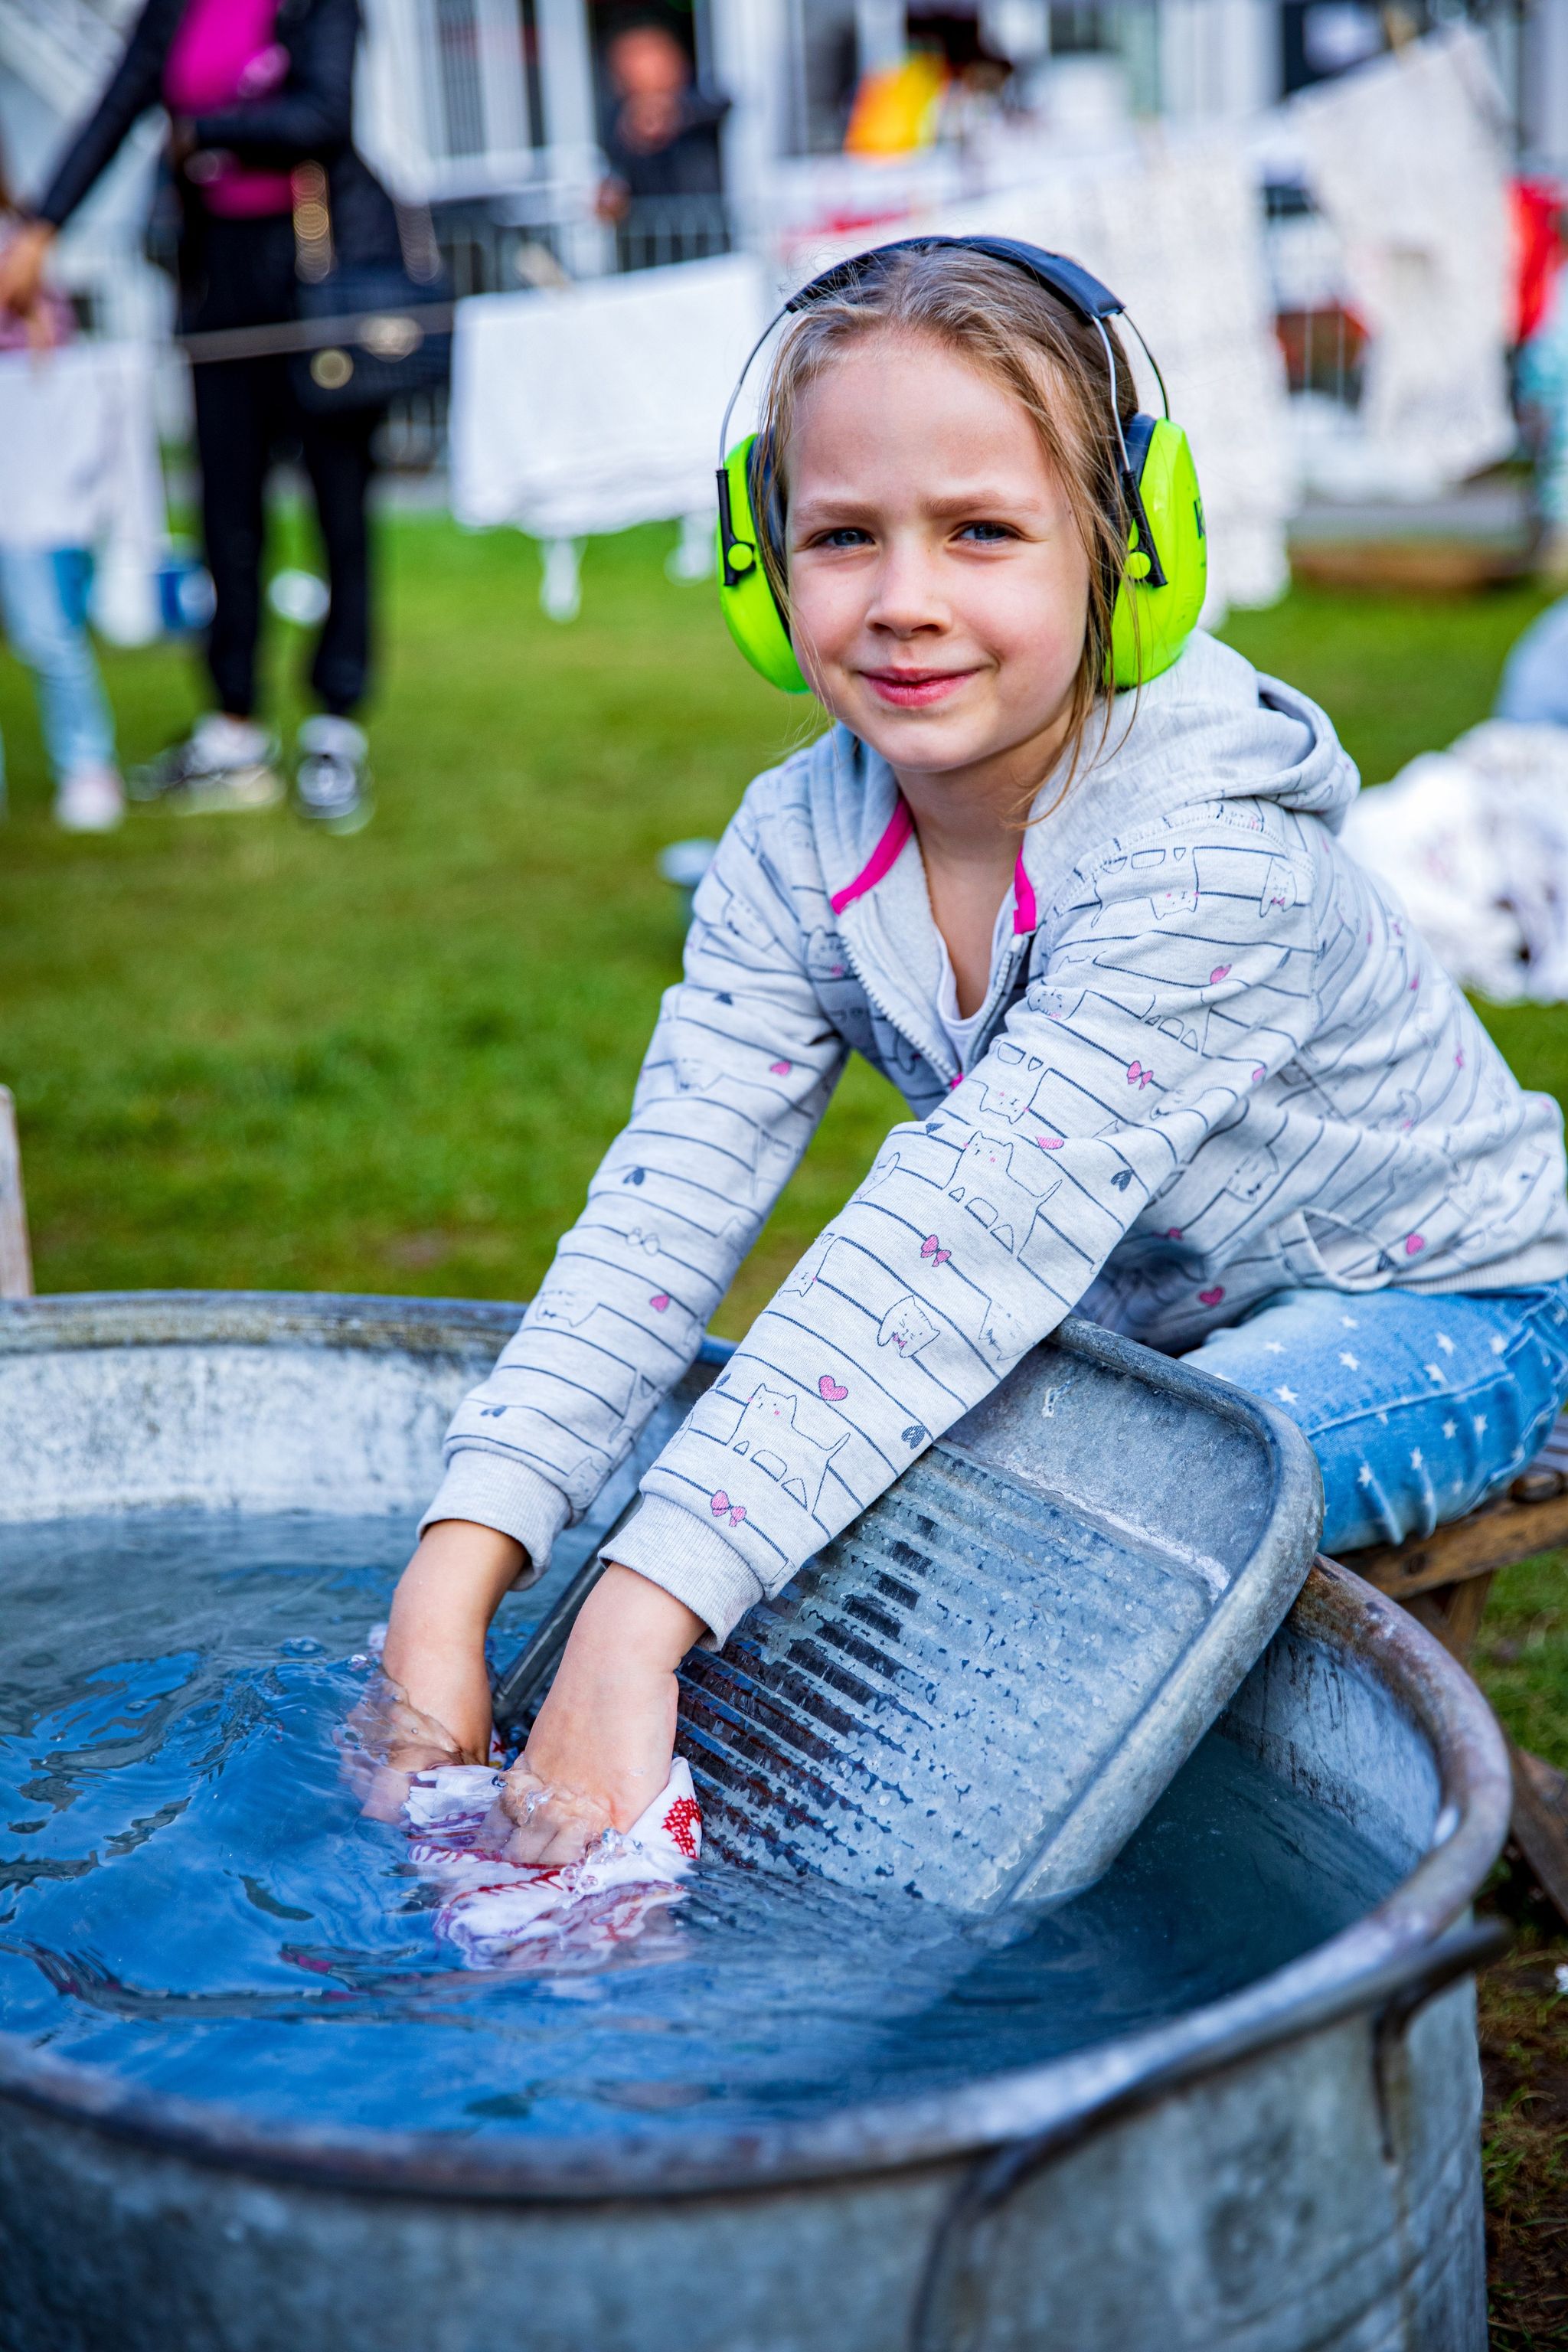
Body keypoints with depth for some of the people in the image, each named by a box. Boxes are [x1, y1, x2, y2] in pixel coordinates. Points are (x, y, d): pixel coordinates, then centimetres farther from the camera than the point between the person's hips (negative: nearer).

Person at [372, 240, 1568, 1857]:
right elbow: (665, 1206, -21)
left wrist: (636, 1626, -49)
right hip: (1142, 1322, 6)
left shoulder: (1206, 852, -33)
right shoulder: (793, 849, -14)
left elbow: (964, 1235, -42)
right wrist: (447, 1584, -35)